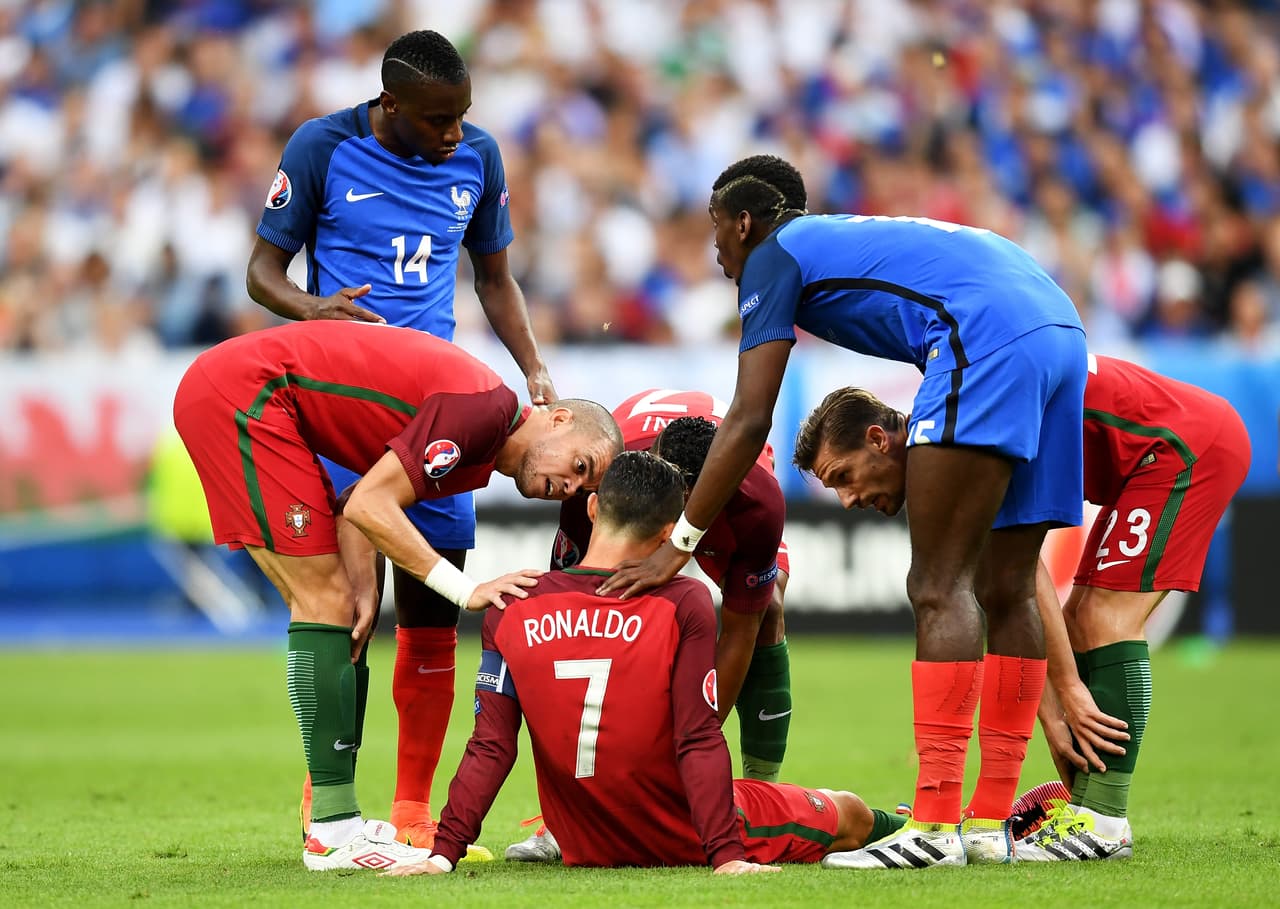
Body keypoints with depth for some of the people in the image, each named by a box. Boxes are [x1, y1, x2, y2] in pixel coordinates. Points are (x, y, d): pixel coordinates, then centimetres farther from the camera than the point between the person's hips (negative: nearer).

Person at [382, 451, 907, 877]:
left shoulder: (510, 613, -10)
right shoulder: (684, 605, -18)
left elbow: (490, 748, -12)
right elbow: (699, 742, -21)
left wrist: (445, 852, -10)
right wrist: (727, 855, -20)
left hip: (588, 849, 4)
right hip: (686, 841, -4)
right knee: (851, 815, 20)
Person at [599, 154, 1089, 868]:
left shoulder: (774, 256, 10)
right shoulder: (857, 240, 34)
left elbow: (749, 421, 3)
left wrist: (680, 544, 5)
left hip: (989, 340, -9)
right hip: (1064, 331, 9)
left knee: (940, 588, -8)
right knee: (1007, 590, 11)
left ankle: (936, 827, -15)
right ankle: (992, 823, 12)